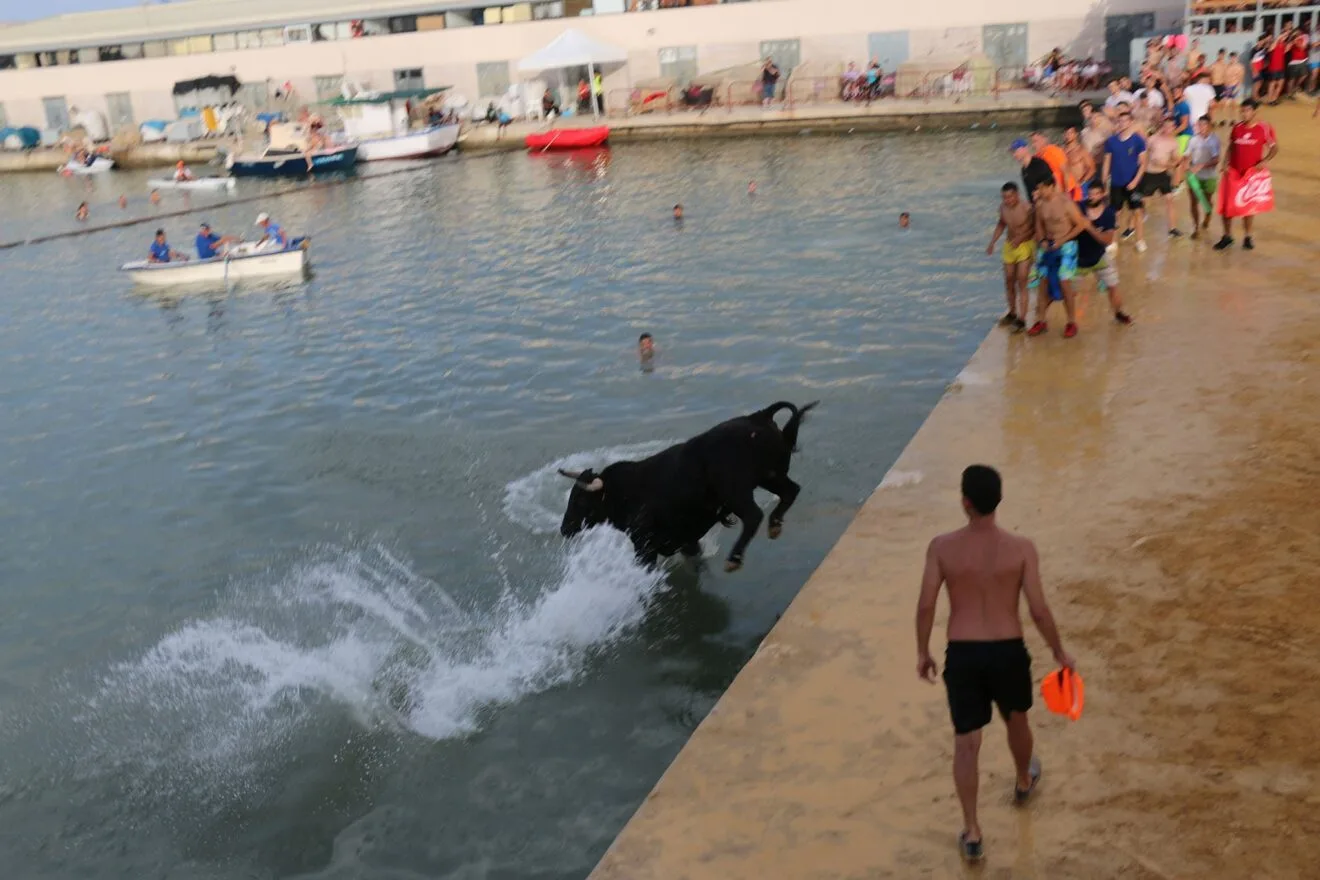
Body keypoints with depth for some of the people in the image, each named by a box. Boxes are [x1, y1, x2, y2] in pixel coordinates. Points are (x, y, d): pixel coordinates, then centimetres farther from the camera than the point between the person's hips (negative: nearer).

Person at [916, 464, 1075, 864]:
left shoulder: (942, 548, -10)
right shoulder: (1021, 548, -11)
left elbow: (925, 606, -8)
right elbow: (1038, 610, -8)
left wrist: (922, 653, 6)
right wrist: (1059, 652, 8)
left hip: (961, 654, -1)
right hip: (1007, 651, 1)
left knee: (965, 742, 8)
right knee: (1016, 720, 29)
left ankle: (971, 832, 8)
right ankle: (1023, 782, 56)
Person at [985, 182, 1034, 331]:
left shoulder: (1026, 208, -22)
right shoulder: (1003, 207, -4)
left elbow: (1036, 228, -12)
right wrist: (992, 242, 9)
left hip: (1025, 245, -6)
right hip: (1009, 245, 6)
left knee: (1022, 283, -8)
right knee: (1009, 281, 13)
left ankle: (1021, 319, -5)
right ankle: (1012, 313, 32)